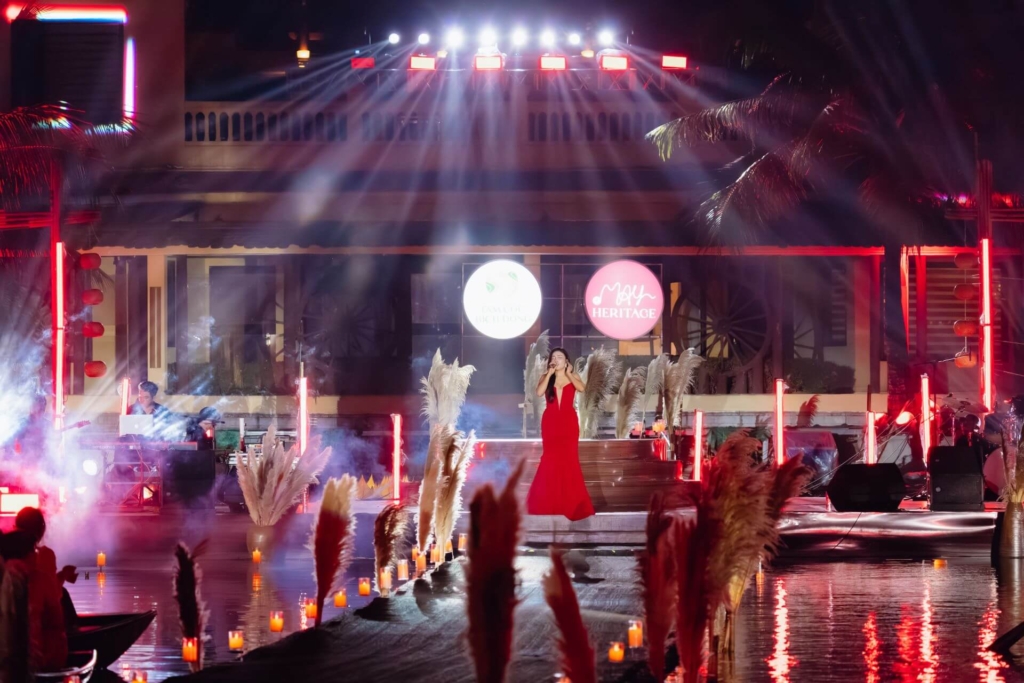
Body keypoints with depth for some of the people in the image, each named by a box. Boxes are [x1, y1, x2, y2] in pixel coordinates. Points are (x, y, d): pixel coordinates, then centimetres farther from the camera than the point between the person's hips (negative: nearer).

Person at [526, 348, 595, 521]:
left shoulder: (572, 377, 6)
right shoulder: (546, 378, 7)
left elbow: (582, 388, -15)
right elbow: (539, 392, -13)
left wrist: (568, 373, -8)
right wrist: (550, 373, -10)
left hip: (568, 422, -1)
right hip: (551, 422, 1)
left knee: (569, 460, -3)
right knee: (551, 460, -1)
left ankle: (571, 503, 2)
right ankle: (549, 503, 6)